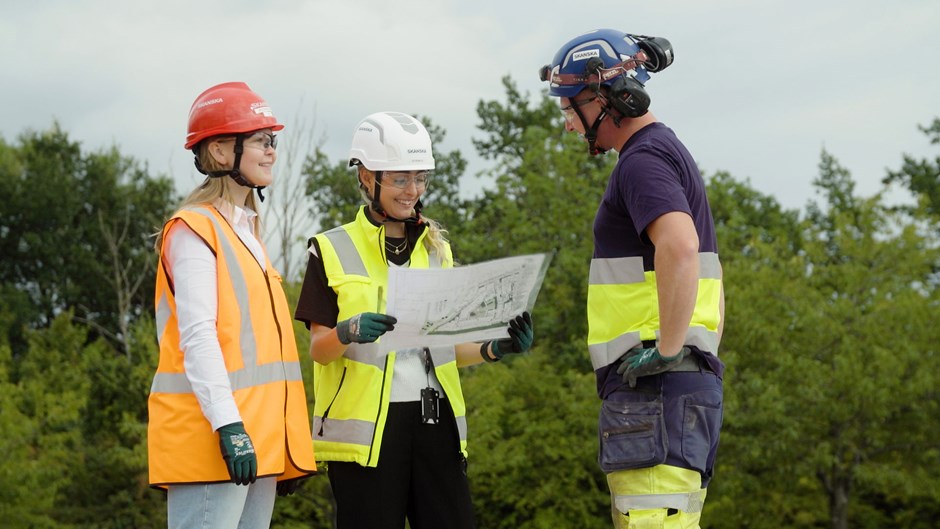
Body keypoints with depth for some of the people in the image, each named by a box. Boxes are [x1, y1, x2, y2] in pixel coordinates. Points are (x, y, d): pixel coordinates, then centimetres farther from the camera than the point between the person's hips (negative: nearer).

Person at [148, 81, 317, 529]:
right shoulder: (194, 229, -5)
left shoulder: (246, 232, 22)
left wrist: (283, 442, 19)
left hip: (259, 438, 9)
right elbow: (197, 335, -15)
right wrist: (228, 425, -23)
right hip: (214, 437, -9)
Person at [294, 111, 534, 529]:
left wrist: (493, 349, -2)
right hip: (365, 425, -4)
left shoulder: (436, 249, 17)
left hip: (434, 420, 4)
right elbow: (318, 349, -2)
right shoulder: (333, 251, 3)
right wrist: (348, 332, -24)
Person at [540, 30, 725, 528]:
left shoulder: (643, 160, -11)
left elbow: (679, 247, -30)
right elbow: (697, 263, 29)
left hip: (653, 388, -11)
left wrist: (668, 349, -24)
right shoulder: (669, 151, 22)